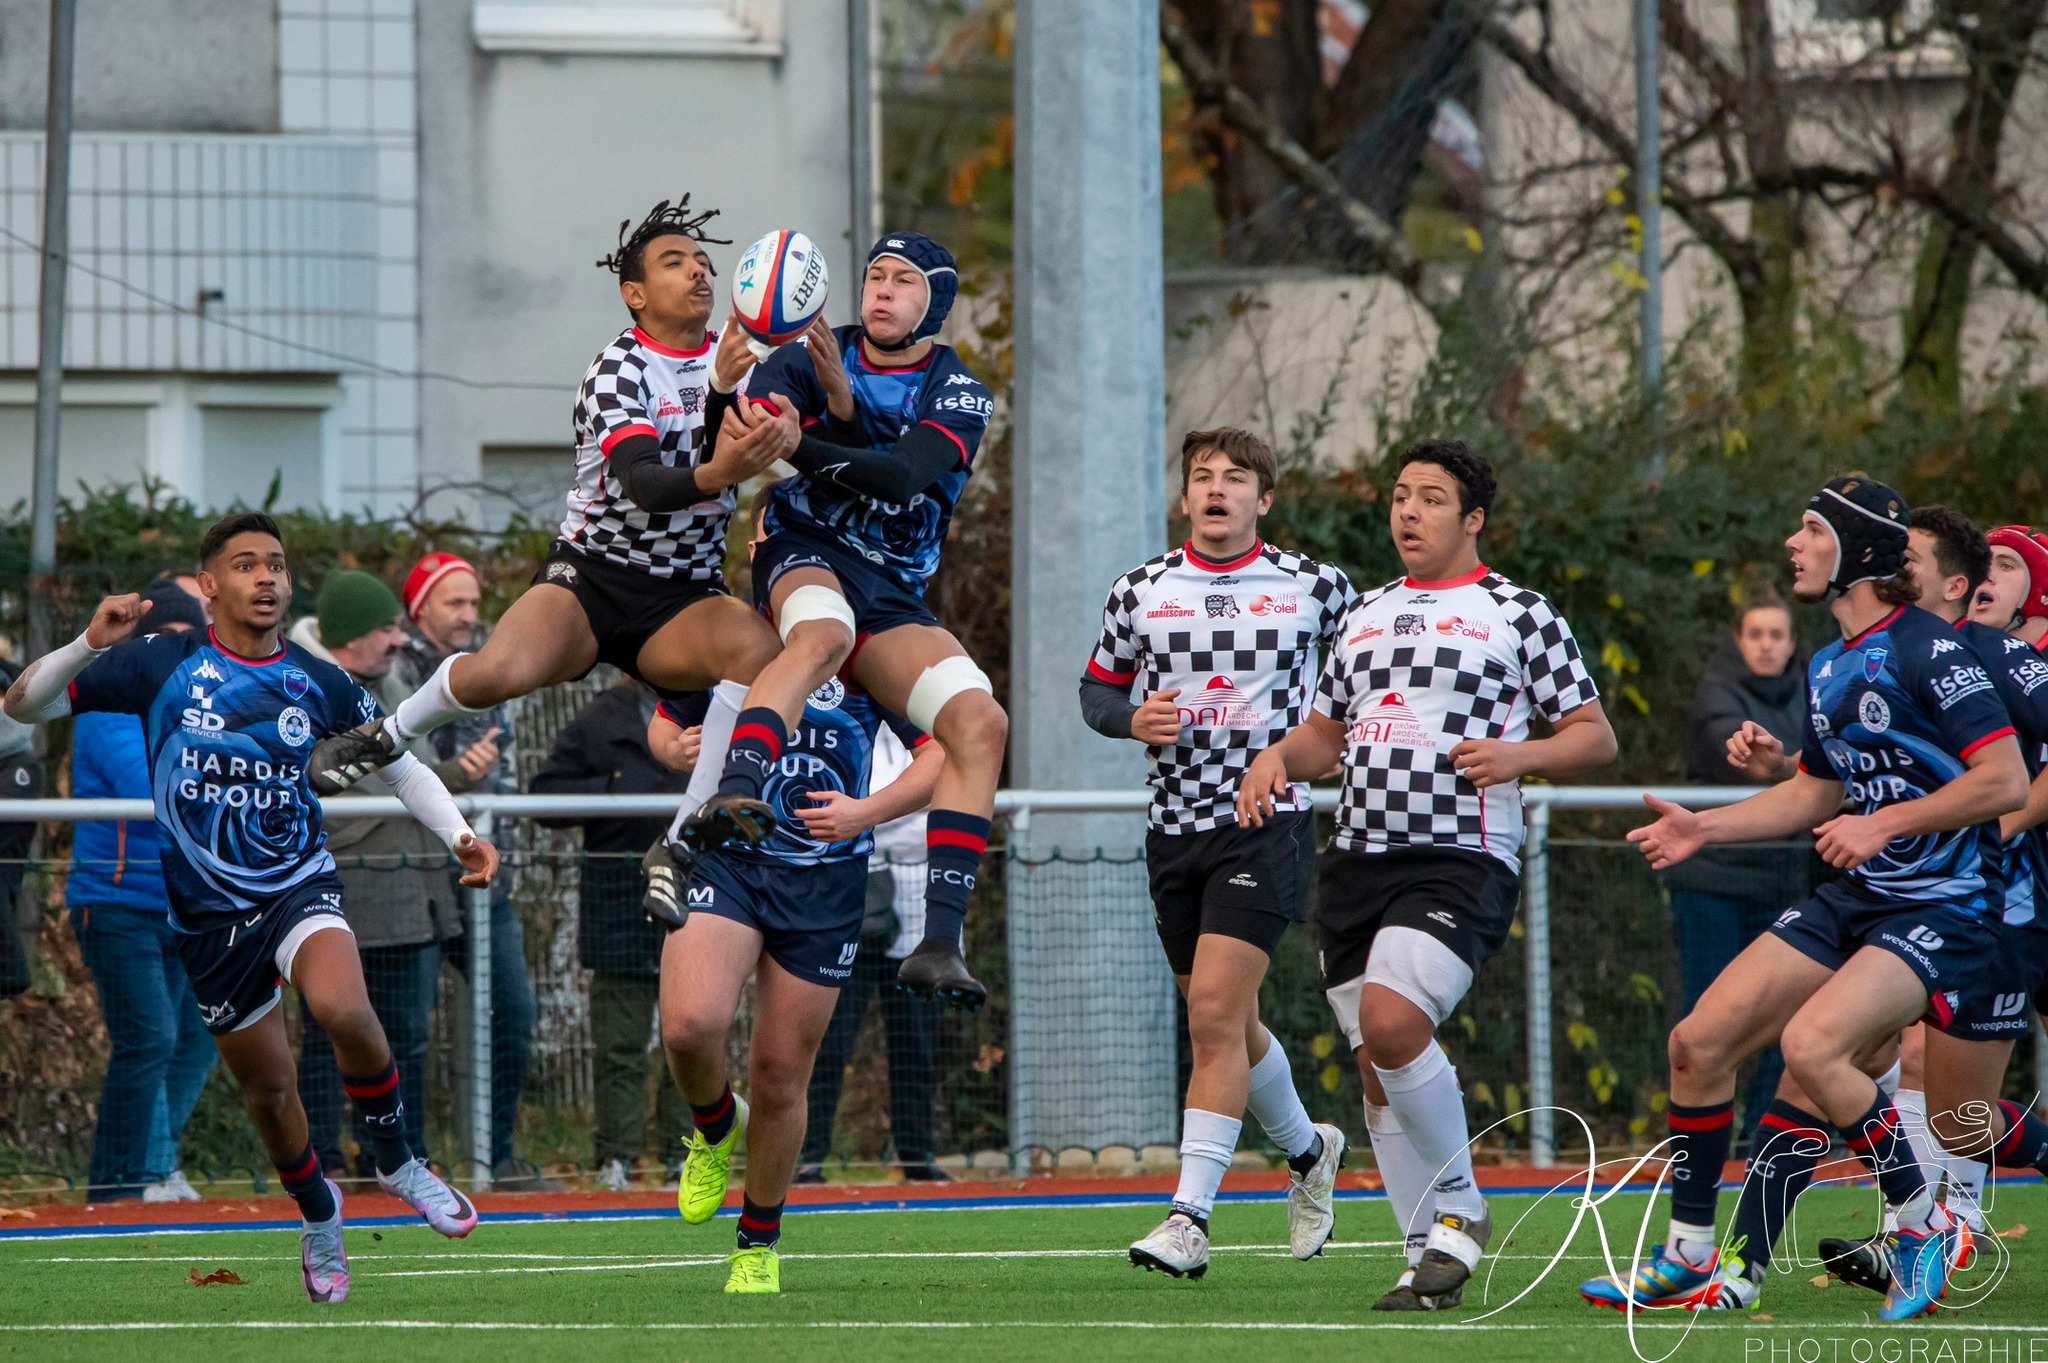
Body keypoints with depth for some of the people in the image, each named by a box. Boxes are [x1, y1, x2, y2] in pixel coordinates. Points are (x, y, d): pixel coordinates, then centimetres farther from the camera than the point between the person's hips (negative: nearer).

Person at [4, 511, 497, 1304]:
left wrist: (459, 836, -1)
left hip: (298, 883, -1)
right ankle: (319, 1216, 38)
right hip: (209, 912, 1)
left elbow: (399, 764, 13)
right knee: (267, 1088, 9)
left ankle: (396, 1161, -9)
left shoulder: (318, 683, -1)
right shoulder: (163, 666, -7)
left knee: (343, 1007, -32)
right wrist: (89, 645, -23)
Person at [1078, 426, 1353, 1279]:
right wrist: (1132, 719, -7)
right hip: (1175, 825, 4)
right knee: (1222, 1023, 13)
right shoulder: (1141, 592, 5)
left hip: (1268, 819, -4)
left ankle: (1191, 1217, -20)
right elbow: (1097, 689, 15)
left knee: (1215, 1012, -17)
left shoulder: (1313, 588, 0)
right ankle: (1307, 1151, 41)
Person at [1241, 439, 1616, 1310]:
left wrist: (1518, 755, -14)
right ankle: (1432, 1257, 12)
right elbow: (1327, 731, 29)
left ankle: (1458, 1208, -7)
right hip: (1357, 862, 6)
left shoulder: (1517, 612, 3)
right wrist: (1278, 758, 7)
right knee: (1377, 1070, 3)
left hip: (1461, 860, -6)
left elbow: (1595, 736, 4)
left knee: (1391, 1021, -26)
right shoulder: (1365, 615, 19)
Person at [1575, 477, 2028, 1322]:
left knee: (1811, 1043, -28)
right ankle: (1687, 1257, 13)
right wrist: (1704, 828, 15)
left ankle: (1924, 1223, -8)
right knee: (1701, 1039, 0)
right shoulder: (1828, 668, 12)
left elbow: (2006, 779, -20)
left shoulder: (1925, 649, -15)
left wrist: (1882, 823, -19)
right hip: (1855, 898, 9)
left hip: (1947, 907, -9)